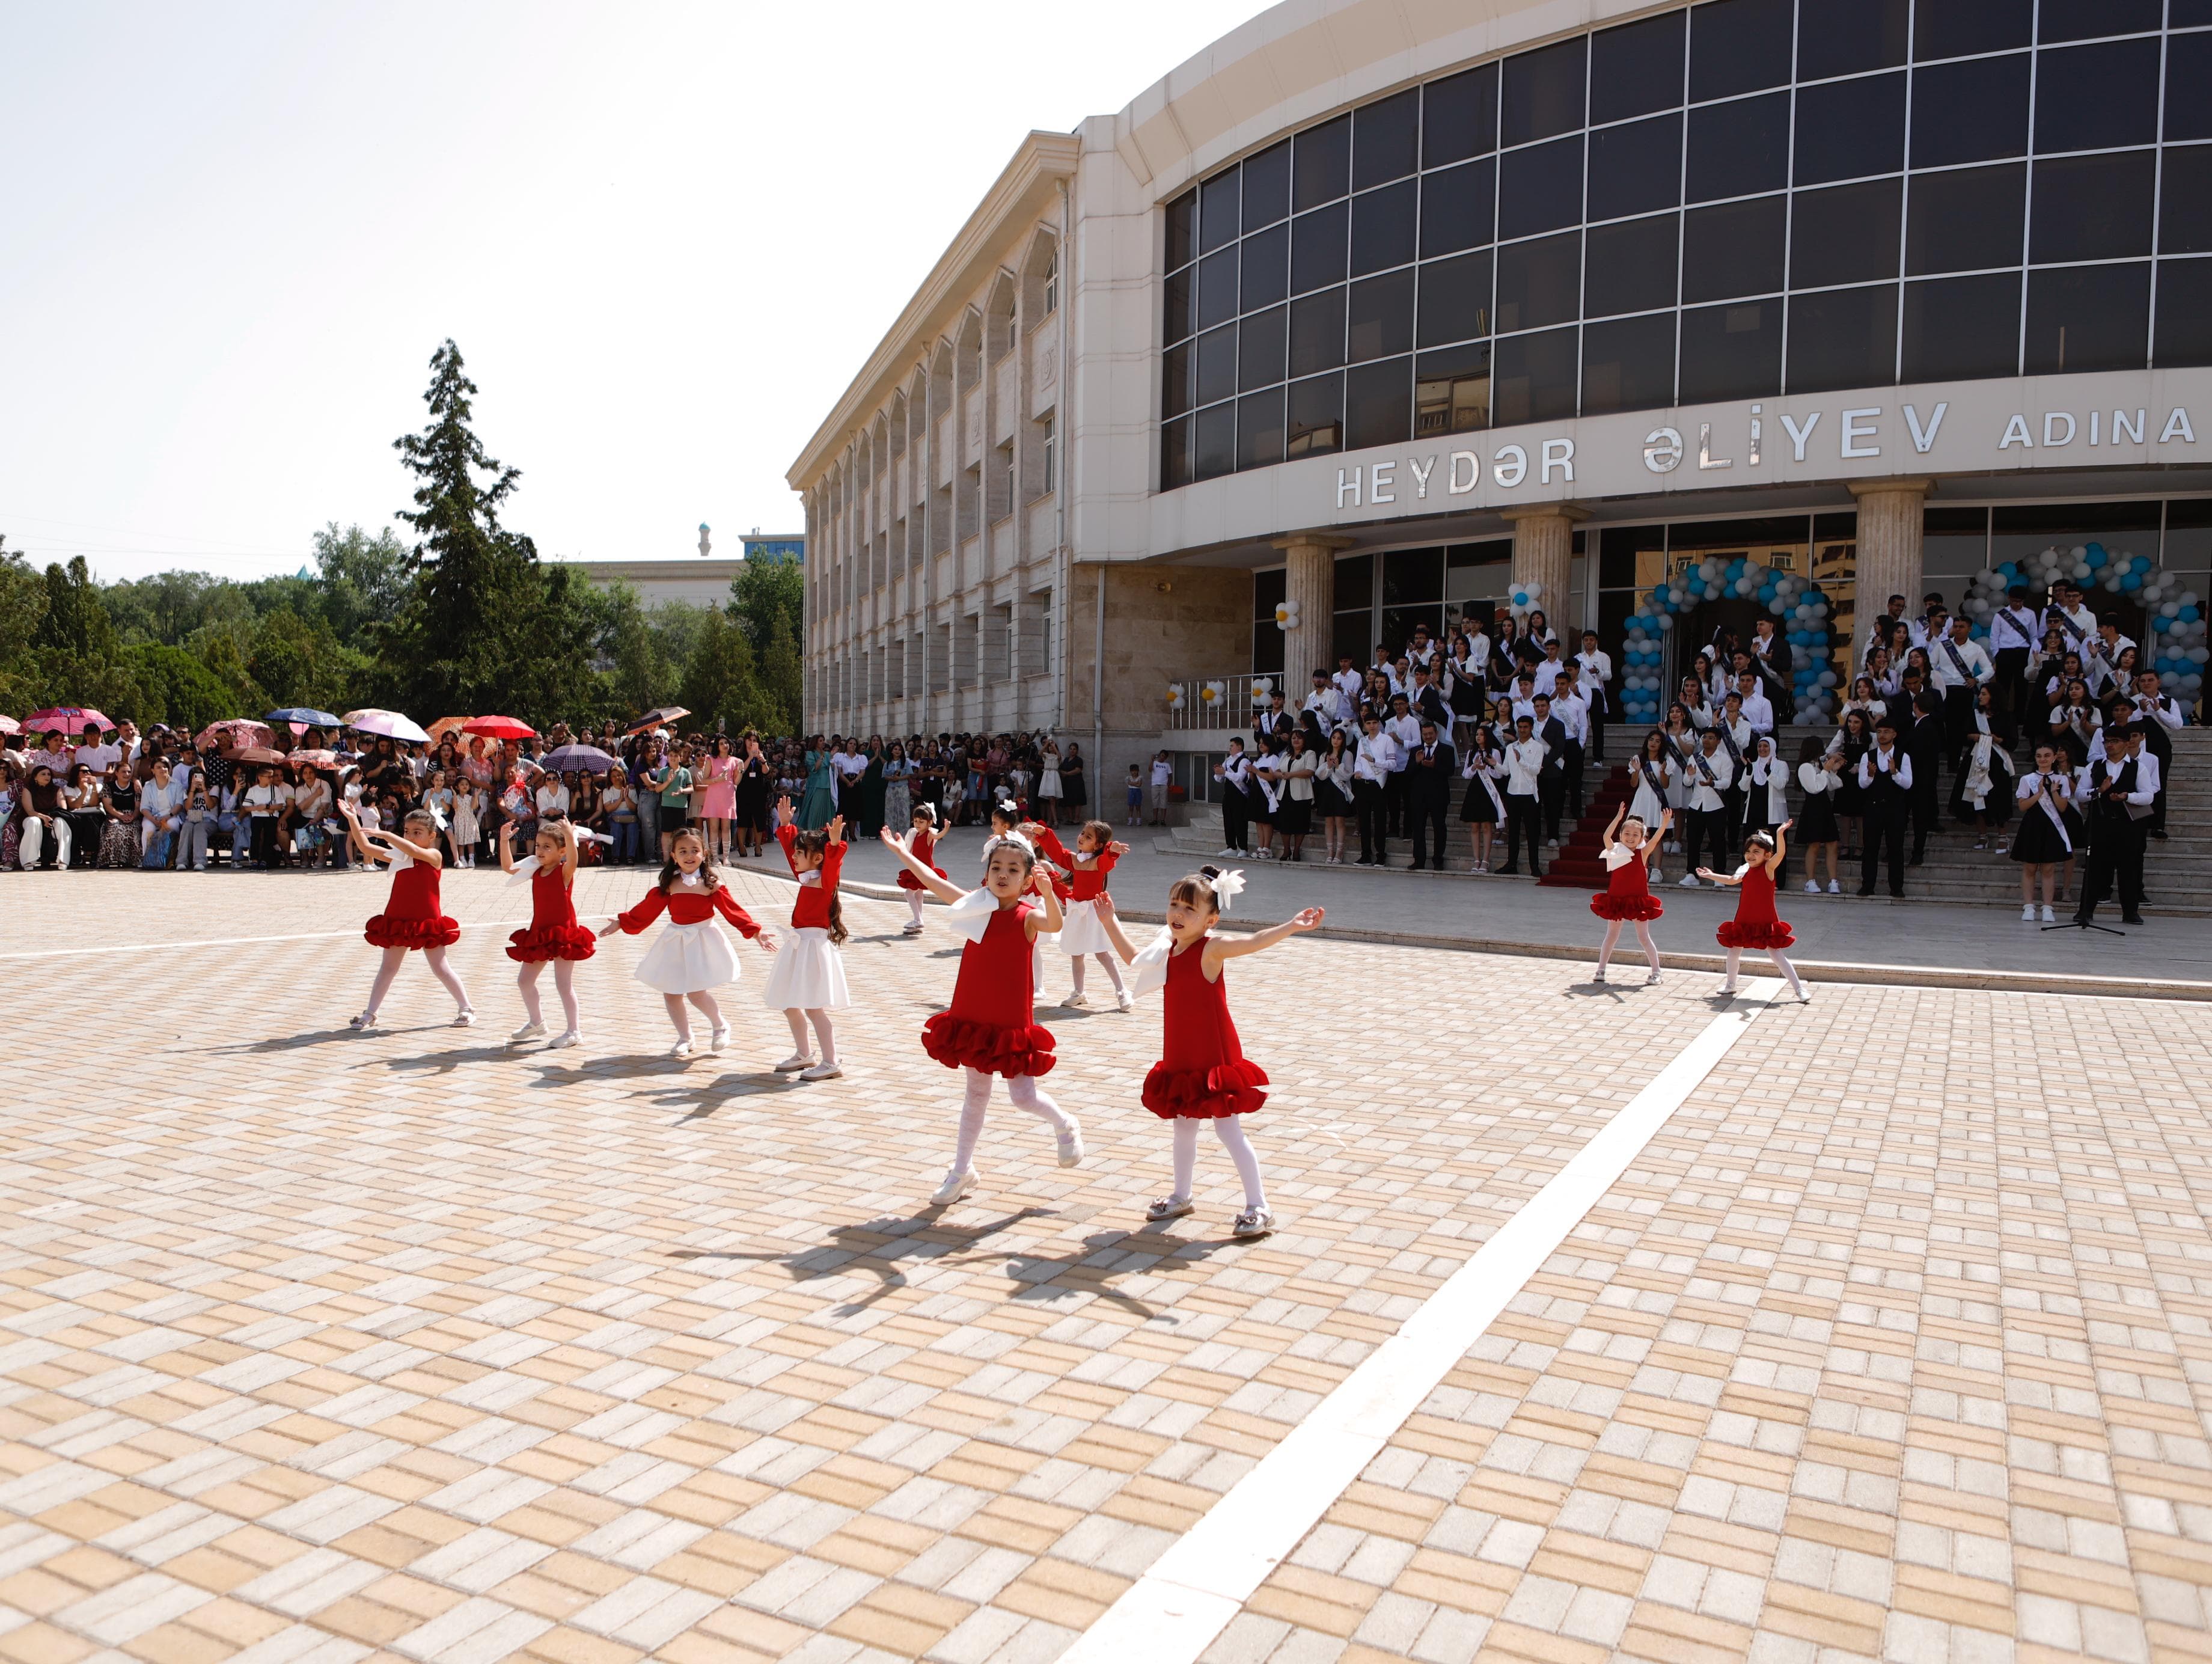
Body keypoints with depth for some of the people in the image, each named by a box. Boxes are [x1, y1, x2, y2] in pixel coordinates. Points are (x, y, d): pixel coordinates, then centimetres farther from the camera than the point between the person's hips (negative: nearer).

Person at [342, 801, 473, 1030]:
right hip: (397, 921, 5)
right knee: (387, 968, 13)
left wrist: (384, 835, -32)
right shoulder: (398, 856, 5)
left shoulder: (433, 856, -11)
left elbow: (413, 850, -31)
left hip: (427, 922, -5)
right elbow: (366, 848, 3)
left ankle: (466, 1008, 14)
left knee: (441, 968, 3)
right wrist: (352, 820, -5)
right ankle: (370, 1014, 19)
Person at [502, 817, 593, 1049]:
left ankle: (574, 1031, 5)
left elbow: (573, 858, -36)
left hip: (564, 935, -8)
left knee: (563, 983, -6)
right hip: (539, 935, 8)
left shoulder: (564, 871, -14)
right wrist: (504, 841, 4)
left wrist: (570, 836, -52)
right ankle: (536, 1023, 33)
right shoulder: (536, 870, 7)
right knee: (524, 980, 16)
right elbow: (508, 868, 15)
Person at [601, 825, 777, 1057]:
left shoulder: (711, 882, -8)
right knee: (670, 993, 6)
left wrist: (755, 932, -14)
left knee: (695, 992, -12)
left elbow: (732, 910, -8)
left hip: (703, 940, -4)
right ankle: (684, 1038, 26)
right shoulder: (668, 884, 0)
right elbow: (647, 909, 9)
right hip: (675, 942, 4)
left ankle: (720, 1027, 16)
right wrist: (621, 923, 11)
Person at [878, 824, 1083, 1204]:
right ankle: (962, 1171, 26)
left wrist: (1047, 891, -55)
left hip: (1012, 1023, -4)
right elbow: (935, 883, 6)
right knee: (975, 1094, 15)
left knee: (1023, 1096, -1)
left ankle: (1065, 1126, 30)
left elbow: (1055, 923, -35)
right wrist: (901, 852, 9)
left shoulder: (1029, 916, -13)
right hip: (972, 1019, 4)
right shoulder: (978, 907, 0)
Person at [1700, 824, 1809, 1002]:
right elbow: (1732, 880, 26)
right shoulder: (1745, 870, 5)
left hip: (1765, 923, -6)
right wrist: (1711, 875, 32)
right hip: (1743, 922, 7)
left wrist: (1779, 834, -47)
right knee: (1734, 951, 18)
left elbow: (1781, 853, -31)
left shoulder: (1769, 867, -12)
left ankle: (1799, 989, -3)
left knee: (1777, 955, -8)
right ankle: (1730, 984, 38)